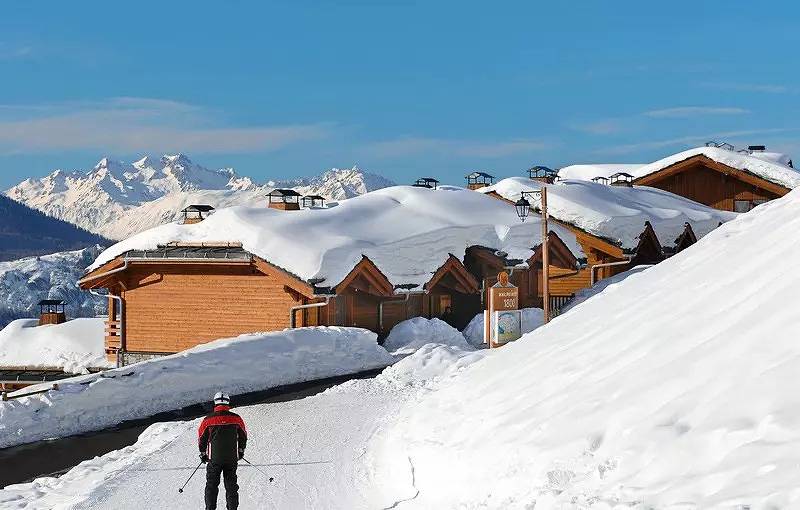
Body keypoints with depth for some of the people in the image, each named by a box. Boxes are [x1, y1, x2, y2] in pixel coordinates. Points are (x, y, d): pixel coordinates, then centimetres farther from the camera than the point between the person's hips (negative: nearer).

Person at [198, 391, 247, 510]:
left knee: (211, 485, 9)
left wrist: (203, 454, 16)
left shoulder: (208, 420, -8)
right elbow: (243, 436, 9)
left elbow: (201, 438, 1)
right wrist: (241, 451, 24)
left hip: (214, 458, -1)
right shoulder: (236, 418, -3)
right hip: (232, 458, 1)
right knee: (231, 485, 11)